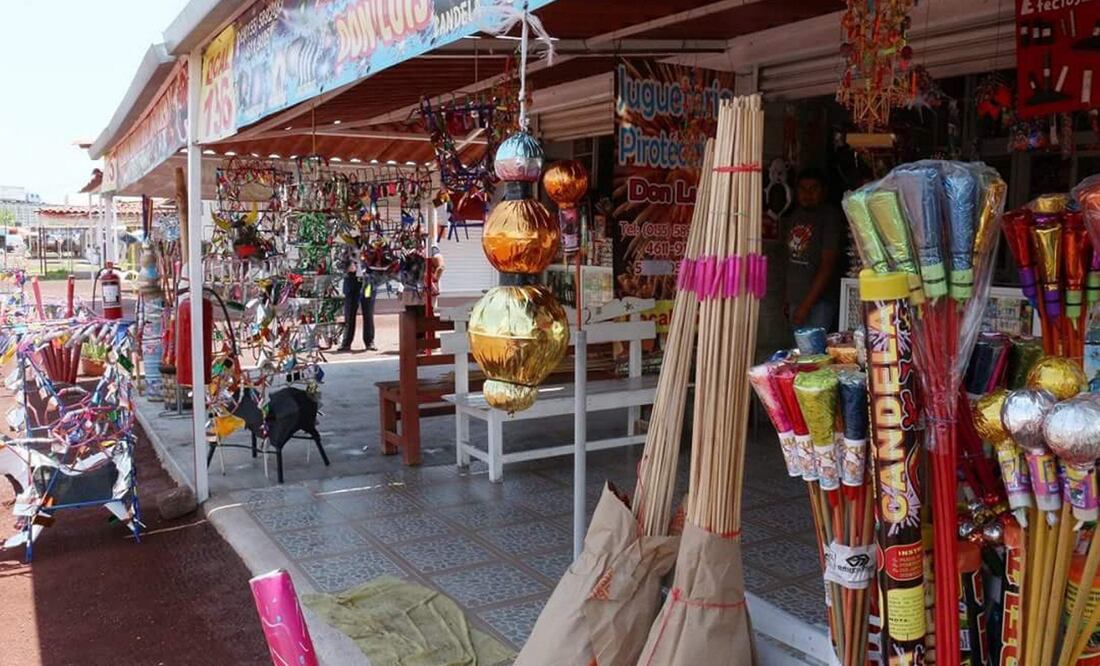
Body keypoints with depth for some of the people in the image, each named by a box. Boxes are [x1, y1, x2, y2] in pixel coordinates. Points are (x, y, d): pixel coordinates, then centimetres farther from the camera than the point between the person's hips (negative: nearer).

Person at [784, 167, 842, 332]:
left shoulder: (830, 216, -10)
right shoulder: (794, 216, 12)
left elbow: (828, 265, -16)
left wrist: (806, 305, -18)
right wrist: (788, 299, 12)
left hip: (818, 301, -6)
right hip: (795, 300, 6)